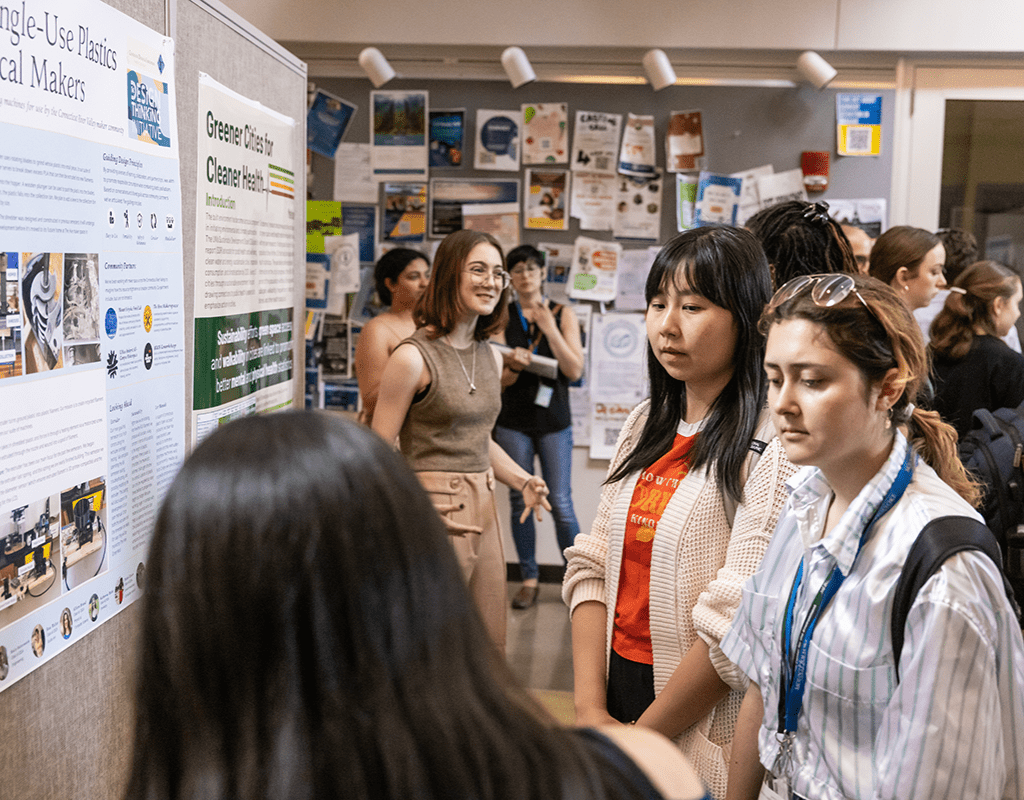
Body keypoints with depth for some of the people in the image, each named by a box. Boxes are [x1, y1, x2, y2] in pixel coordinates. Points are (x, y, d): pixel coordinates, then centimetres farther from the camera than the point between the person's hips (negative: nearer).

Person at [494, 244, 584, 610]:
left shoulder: (563, 314, 4)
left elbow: (574, 370, -5)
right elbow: (497, 379, 1)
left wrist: (550, 329, -13)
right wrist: (513, 367, -21)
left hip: (553, 420, -1)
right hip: (513, 420, 1)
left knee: (560, 503, -3)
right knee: (520, 500, 4)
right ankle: (529, 579, 14)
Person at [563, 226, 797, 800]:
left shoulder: (773, 447, -16)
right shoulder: (646, 424, 5)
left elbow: (737, 626, -20)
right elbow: (592, 566, 2)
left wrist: (641, 738, -13)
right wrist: (591, 709, -8)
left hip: (702, 734, -6)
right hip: (617, 694, 6)